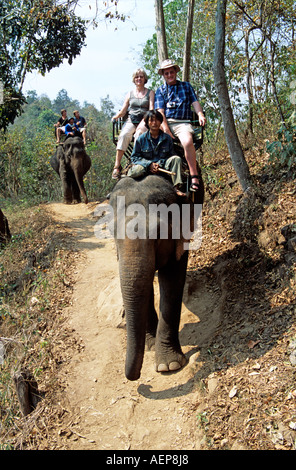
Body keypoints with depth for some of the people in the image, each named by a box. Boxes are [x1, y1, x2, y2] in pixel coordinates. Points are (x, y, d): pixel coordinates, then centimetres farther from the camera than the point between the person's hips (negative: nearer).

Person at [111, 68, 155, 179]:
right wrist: (116, 116, -8)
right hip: (131, 120, 2)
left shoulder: (150, 93, 12)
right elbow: (123, 111, 16)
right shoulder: (130, 94, 19)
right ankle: (117, 165, -33)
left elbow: (151, 110, 0)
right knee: (123, 135, -30)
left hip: (144, 121, -2)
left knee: (139, 134, -36)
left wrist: (142, 123, -16)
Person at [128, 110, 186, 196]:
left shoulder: (167, 138, 4)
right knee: (137, 170, -38)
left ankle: (176, 187, -27)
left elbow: (171, 156, 6)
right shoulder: (141, 138, 0)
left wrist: (160, 164, -14)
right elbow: (134, 157, -1)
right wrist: (149, 164, -15)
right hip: (146, 168, -3)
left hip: (162, 167, 3)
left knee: (176, 159, -22)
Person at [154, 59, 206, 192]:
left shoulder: (186, 85, 23)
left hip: (182, 122, -1)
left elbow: (195, 102, 14)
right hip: (164, 122, 2)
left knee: (188, 141, -35)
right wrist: (165, 128, -11)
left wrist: (200, 114, -8)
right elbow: (160, 111, 5)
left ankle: (194, 176, -30)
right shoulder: (160, 90, 19)